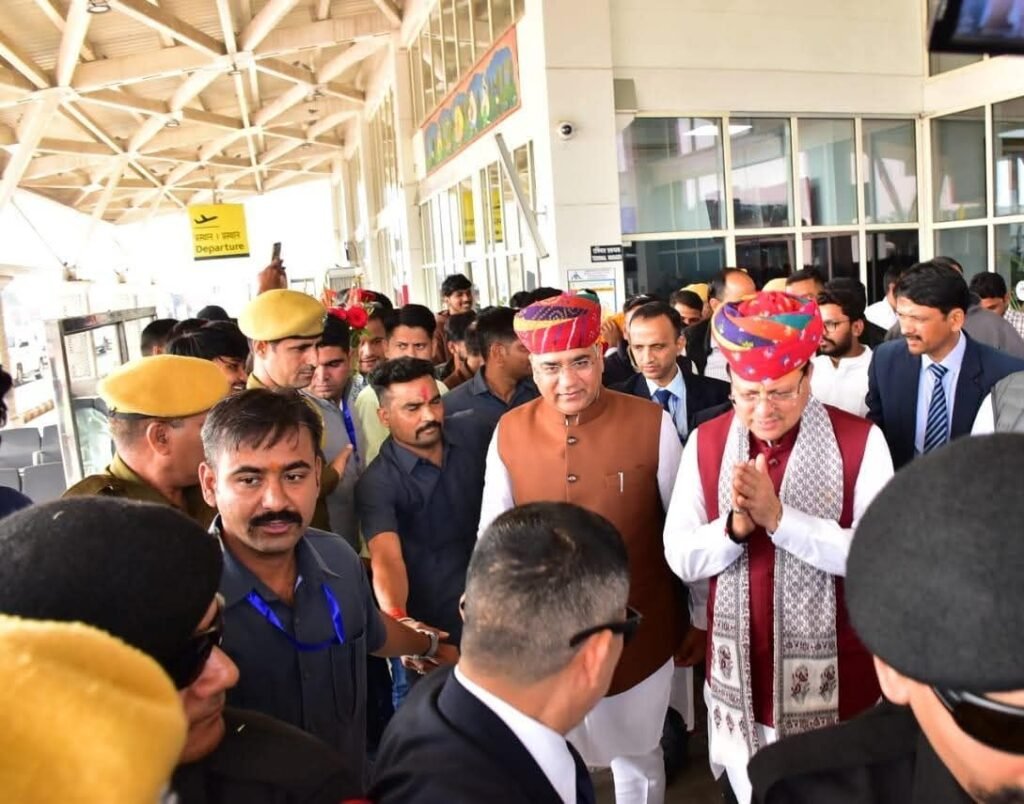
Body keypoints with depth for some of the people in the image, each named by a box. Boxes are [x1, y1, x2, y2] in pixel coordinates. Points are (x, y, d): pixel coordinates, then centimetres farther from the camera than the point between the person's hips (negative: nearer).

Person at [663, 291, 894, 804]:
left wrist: (777, 516, -28)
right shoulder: (705, 442, -4)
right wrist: (736, 525, -25)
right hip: (739, 675, 3)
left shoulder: (859, 441, -12)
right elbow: (680, 559, -6)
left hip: (831, 677, -2)